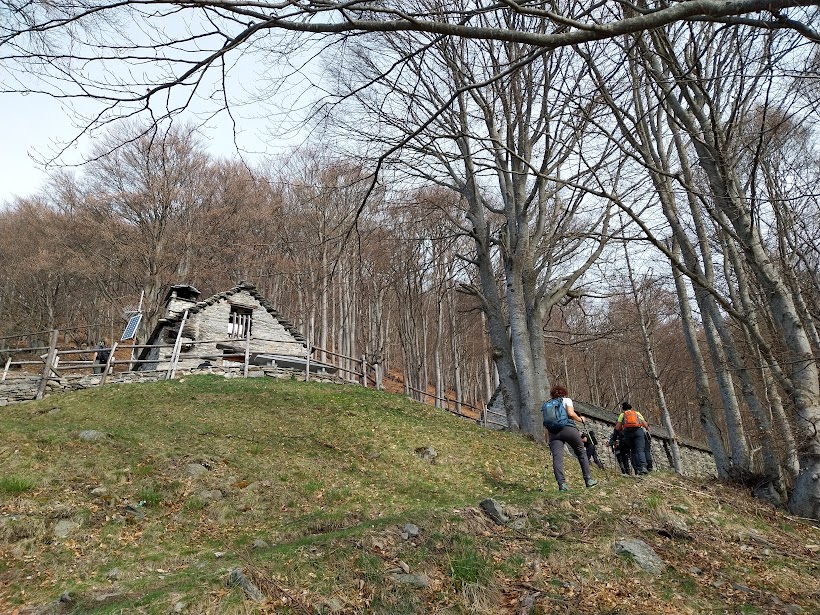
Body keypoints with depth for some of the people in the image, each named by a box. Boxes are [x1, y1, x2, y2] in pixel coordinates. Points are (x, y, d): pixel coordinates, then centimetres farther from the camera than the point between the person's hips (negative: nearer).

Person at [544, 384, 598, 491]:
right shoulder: (567, 400, 13)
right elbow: (571, 413, -6)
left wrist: (550, 441, 20)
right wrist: (581, 419, 12)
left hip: (554, 432, 3)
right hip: (568, 428, -3)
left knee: (557, 457, -6)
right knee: (581, 452, 14)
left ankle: (562, 484, -18)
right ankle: (588, 479, 15)